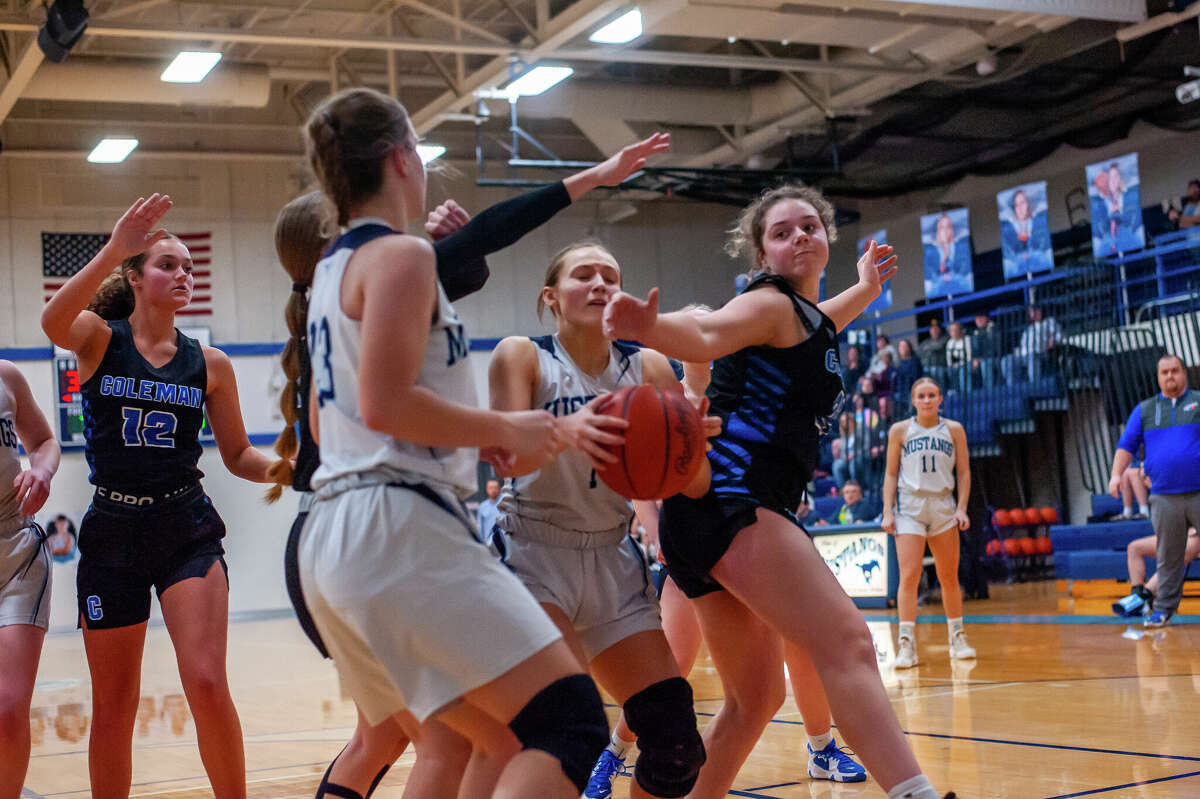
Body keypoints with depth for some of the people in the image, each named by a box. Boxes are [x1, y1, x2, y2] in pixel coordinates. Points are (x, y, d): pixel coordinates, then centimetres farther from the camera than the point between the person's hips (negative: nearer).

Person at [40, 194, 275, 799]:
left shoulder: (210, 364, 4)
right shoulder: (99, 339, -1)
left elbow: (239, 456, 11)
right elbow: (53, 320, -25)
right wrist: (112, 251, -37)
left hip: (187, 529, 0)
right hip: (113, 529, 0)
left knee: (207, 684, -14)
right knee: (113, 706, 7)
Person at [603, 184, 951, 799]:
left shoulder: (803, 313, 25)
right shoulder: (771, 303, -2)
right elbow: (705, 336, -24)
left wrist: (865, 286, 63)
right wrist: (649, 328, -45)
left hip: (719, 513, 10)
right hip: (730, 500, -10)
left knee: (754, 701, 14)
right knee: (846, 642, -24)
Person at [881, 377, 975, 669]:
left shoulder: (953, 430, 6)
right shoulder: (900, 431, 3)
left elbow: (964, 472, 7)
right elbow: (891, 473, 5)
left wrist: (962, 508, -3)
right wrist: (888, 511, -3)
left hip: (944, 506, 2)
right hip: (910, 506, -2)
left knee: (949, 577, 8)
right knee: (909, 575, -12)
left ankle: (957, 638, 22)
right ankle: (906, 643, -13)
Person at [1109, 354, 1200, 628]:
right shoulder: (1144, 409, 15)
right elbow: (1127, 445, 13)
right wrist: (1116, 474, -1)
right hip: (1164, 497, 2)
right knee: (1168, 555, 5)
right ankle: (1164, 608, 11)